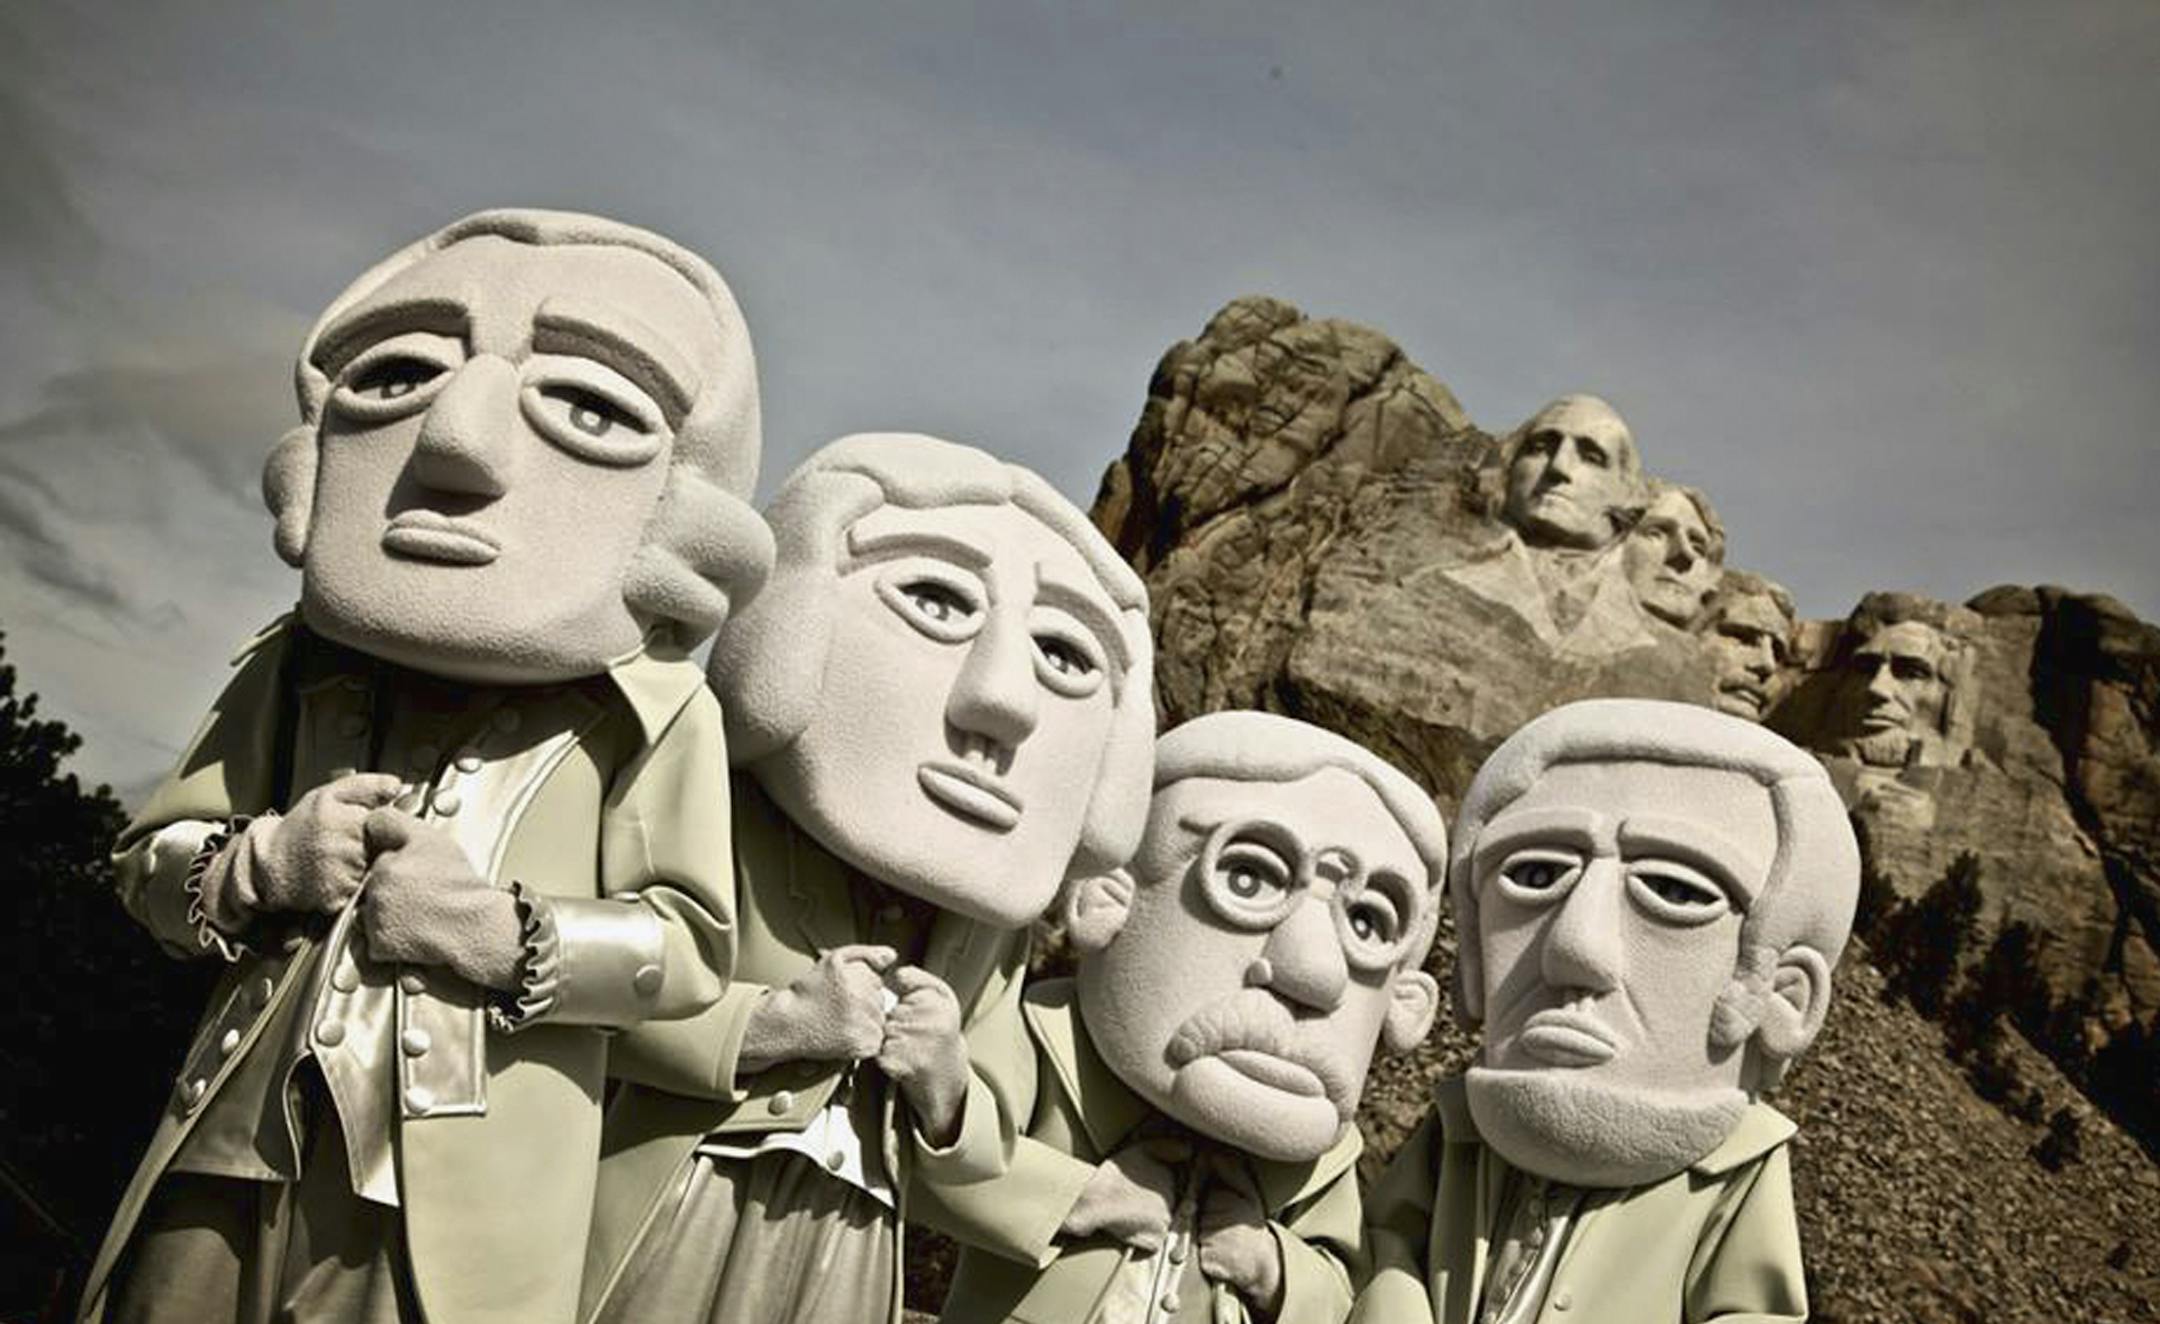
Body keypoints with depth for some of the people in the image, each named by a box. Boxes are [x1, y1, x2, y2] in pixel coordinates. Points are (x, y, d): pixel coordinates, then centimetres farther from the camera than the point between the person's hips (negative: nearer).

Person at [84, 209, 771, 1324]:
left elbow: (692, 944, -3)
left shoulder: (650, 710, -3)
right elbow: (150, 856, 15)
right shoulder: (302, 668, 10)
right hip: (234, 1150, 4)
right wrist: (258, 865, -7)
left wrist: (511, 939, -17)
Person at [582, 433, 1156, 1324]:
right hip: (660, 1234, -4)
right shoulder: (718, 821, -9)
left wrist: (944, 1089, -9)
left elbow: (981, 1145, 13)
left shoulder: (989, 930, 7)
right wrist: (768, 1023, -21)